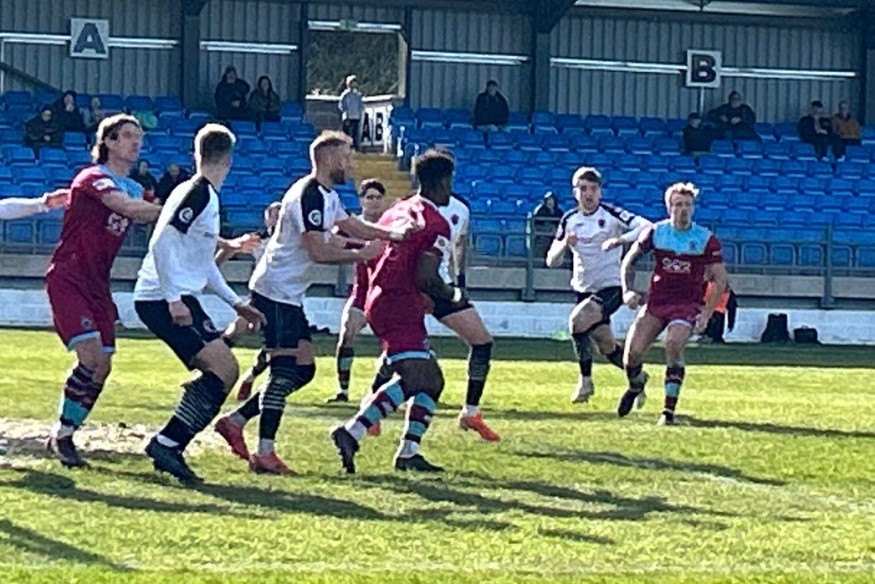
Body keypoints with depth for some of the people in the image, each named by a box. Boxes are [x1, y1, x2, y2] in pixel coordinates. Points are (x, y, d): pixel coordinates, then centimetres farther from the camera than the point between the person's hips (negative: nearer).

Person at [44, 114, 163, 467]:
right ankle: (62, 434, -6)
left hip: (98, 285, 8)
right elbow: (127, 207, -29)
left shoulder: (134, 189, 13)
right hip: (68, 279, -8)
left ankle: (64, 436, 13)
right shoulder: (93, 179, -13)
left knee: (102, 367, 1)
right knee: (92, 357, -19)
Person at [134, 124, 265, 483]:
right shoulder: (197, 194, -12)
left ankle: (169, 449, 8)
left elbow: (203, 263, 27)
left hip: (176, 298, 10)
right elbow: (162, 243, -22)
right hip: (162, 299, -10)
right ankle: (166, 444, -15)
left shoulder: (205, 195, 18)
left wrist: (236, 303, 27)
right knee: (224, 369, -16)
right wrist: (174, 300, -25)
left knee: (222, 371, 9)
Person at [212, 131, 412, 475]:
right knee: (285, 371, -12)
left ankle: (235, 421, 13)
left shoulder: (327, 196, 15)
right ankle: (264, 453, -13)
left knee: (304, 369, 10)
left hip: (290, 295, 10)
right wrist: (362, 255, -16)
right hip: (275, 291, -10)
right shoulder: (309, 195, -18)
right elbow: (319, 252, -24)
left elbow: (354, 227, 23)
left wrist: (394, 234, 8)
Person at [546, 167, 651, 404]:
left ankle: (586, 380, -14)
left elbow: (646, 227, -22)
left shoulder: (611, 214, -10)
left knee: (578, 320, -28)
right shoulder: (569, 220, 3)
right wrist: (564, 244, -17)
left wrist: (619, 240, -36)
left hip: (611, 287, -6)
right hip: (584, 289, 6)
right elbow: (552, 261, 4)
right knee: (607, 348, 11)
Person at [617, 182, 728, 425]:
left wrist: (706, 313, -10)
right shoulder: (655, 232, -1)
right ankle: (636, 385, 30)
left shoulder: (706, 239, -6)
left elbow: (720, 279, -1)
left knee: (673, 344, -30)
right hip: (656, 302, 3)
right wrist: (628, 290, -2)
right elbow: (629, 261, 13)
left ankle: (669, 408, -20)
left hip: (687, 305, -3)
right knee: (632, 353, -9)